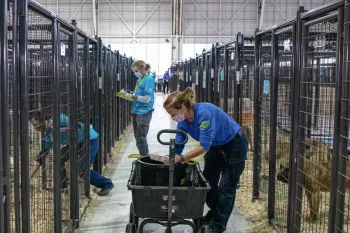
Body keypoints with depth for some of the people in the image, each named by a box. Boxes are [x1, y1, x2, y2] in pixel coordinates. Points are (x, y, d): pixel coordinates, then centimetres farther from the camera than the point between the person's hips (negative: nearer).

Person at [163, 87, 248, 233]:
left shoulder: (204, 112, -37)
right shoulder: (183, 121, -13)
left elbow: (204, 146, -39)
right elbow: (178, 146, -6)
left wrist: (181, 158, -40)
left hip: (235, 145, -8)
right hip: (216, 146, 8)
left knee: (226, 187, -2)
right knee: (208, 181, 13)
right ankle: (214, 213, 34)